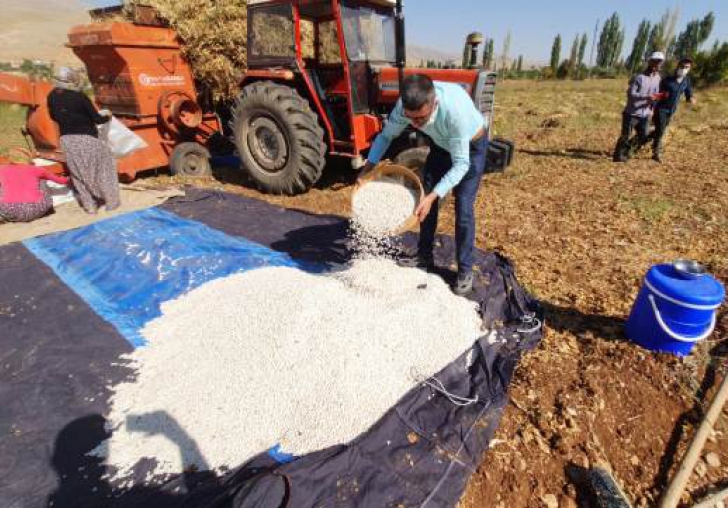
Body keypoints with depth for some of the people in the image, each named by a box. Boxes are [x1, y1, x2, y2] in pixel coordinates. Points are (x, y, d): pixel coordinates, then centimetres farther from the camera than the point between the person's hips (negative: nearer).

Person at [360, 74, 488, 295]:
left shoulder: (455, 109, -43)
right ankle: (424, 256, 21)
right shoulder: (405, 105, -28)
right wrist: (369, 166, -21)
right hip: (441, 144, 5)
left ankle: (465, 270, 2)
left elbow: (461, 163, -36)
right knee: (425, 199, 5)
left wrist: (433, 195, -45)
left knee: (463, 208, -12)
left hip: (471, 147, -5)